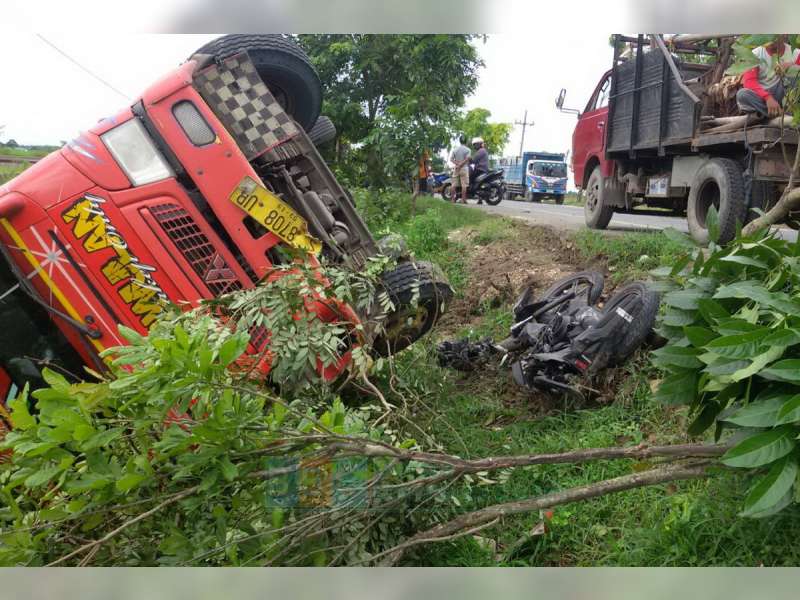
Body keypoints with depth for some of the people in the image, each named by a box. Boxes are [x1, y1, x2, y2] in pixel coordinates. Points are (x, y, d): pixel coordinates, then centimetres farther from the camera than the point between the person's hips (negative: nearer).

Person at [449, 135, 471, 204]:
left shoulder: (455, 149, 8)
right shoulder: (467, 149, -3)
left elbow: (451, 159, -1)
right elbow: (467, 159, -17)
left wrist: (457, 163, -10)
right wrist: (461, 164, -14)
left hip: (456, 168, 4)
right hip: (464, 168, -3)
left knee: (453, 184, 5)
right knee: (464, 185, -4)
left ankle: (452, 199, 3)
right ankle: (463, 200, -7)